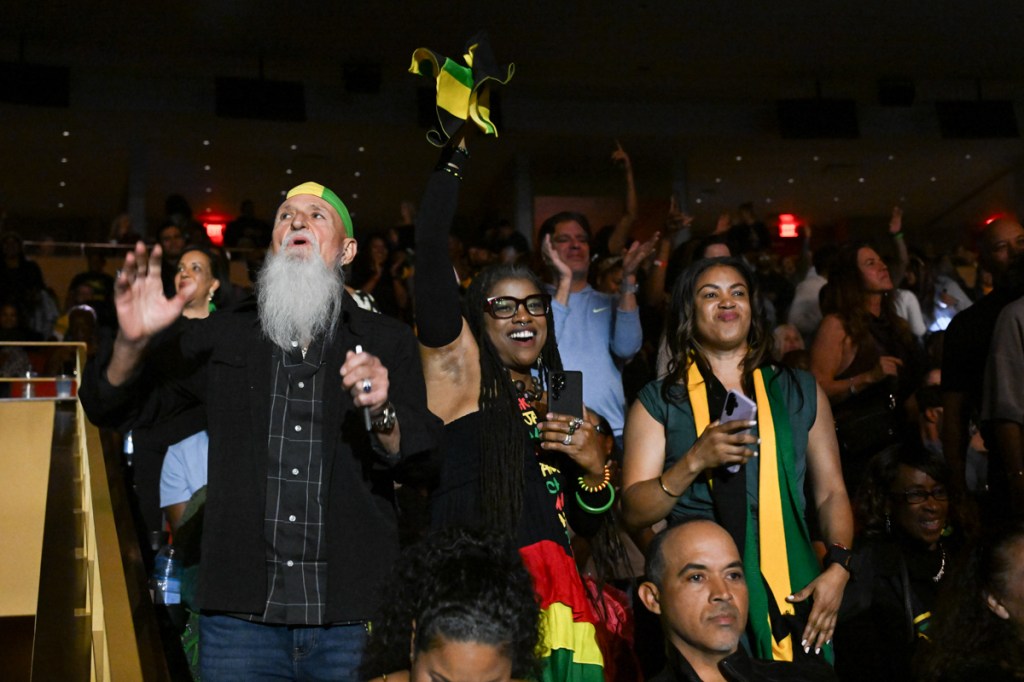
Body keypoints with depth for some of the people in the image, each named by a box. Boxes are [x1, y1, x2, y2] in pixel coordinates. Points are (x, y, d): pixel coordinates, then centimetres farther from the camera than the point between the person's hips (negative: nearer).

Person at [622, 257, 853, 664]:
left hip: (791, 589, 2)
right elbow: (634, 512, -1)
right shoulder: (659, 401, 6)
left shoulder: (800, 392, 12)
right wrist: (694, 462, -15)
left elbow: (831, 493, 11)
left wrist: (836, 568, -5)